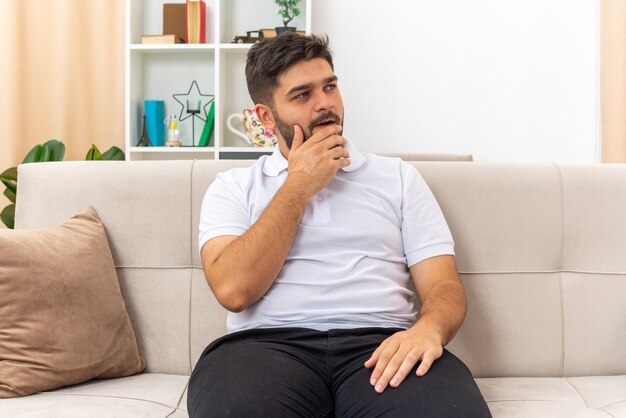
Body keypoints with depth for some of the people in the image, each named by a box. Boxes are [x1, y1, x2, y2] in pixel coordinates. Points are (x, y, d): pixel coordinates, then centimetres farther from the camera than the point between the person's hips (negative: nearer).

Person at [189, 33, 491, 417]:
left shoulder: (398, 177, 17)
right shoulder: (234, 187, 13)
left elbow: (444, 284, 8)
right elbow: (234, 289, -5)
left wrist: (429, 328, -17)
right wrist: (299, 185, -1)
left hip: (379, 343, 1)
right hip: (270, 343, 0)